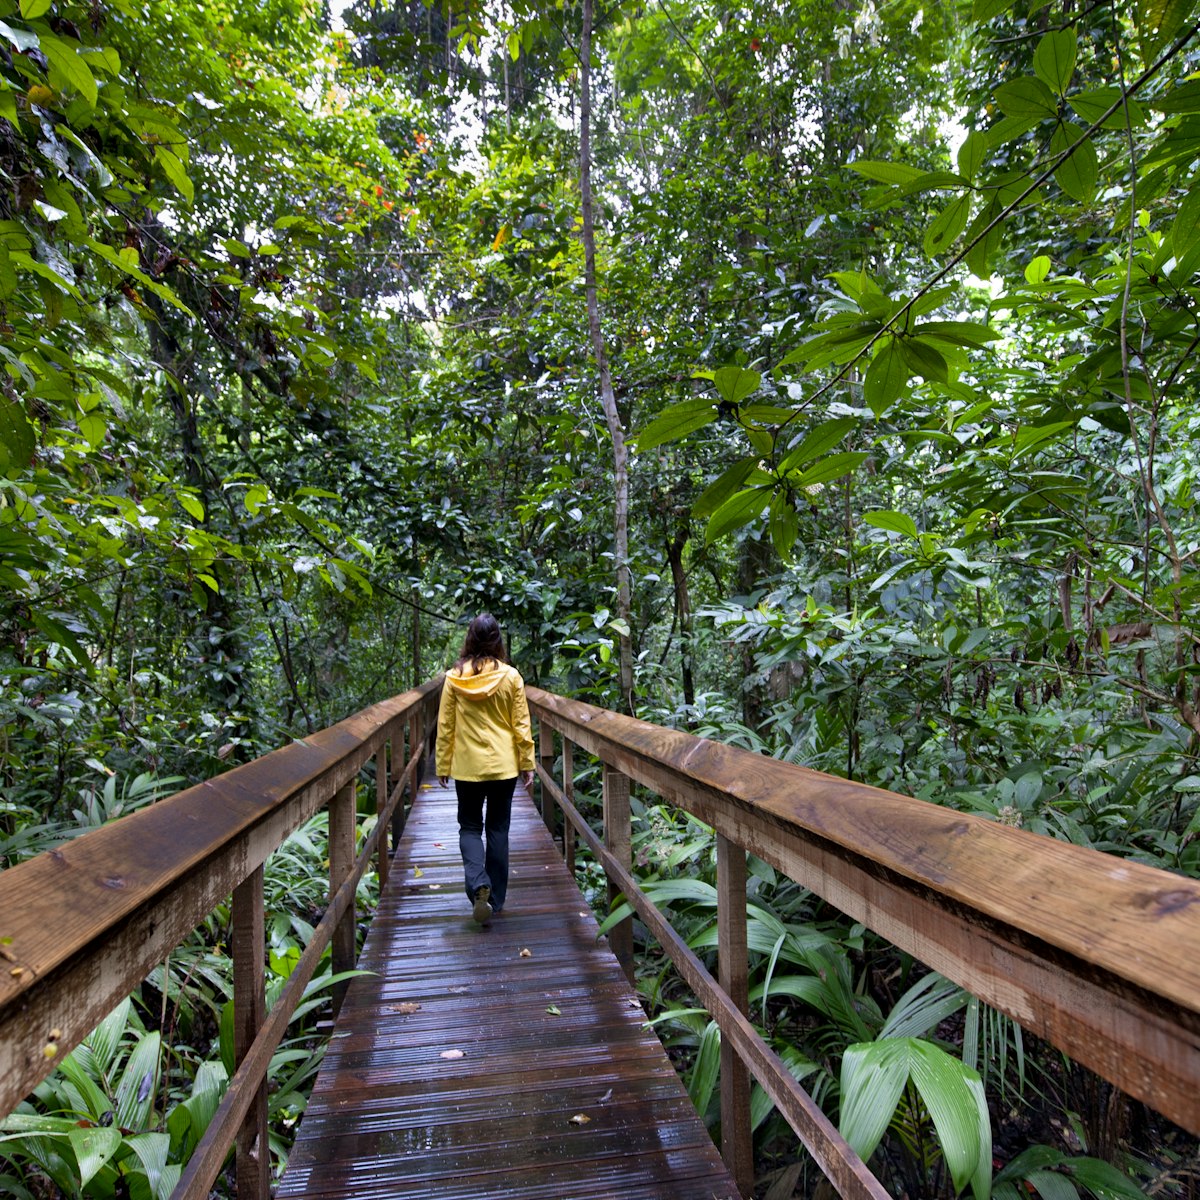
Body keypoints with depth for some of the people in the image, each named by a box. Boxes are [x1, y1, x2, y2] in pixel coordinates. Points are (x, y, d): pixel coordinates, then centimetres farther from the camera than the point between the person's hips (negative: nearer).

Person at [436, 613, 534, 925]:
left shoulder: (454, 677, -6)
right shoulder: (511, 676, -6)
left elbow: (445, 726, -1)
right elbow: (521, 724, -2)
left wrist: (443, 766, 8)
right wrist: (527, 763, 6)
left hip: (467, 766, 0)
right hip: (504, 765, 1)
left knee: (469, 826, 13)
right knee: (498, 829, 13)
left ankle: (478, 884, -10)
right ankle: (496, 898, 20)